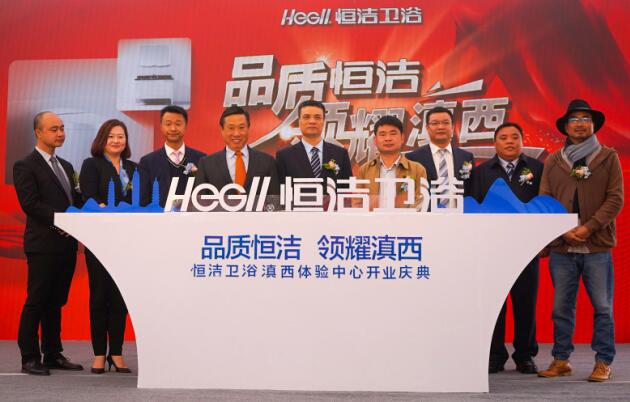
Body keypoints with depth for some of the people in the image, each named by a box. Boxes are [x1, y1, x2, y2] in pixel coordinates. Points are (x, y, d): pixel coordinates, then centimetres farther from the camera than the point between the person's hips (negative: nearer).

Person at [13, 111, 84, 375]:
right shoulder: (25, 166, -4)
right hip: (43, 244, -7)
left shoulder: (66, 166, 20)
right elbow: (30, 203, -14)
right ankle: (30, 359, 4)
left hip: (66, 243, 7)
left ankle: (53, 355, 18)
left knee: (56, 302, 11)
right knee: (36, 302, -2)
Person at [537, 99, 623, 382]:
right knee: (561, 308, 6)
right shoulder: (553, 161, 12)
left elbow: (615, 199, -1)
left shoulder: (608, 157, 6)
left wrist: (589, 227, -12)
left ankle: (603, 363, 9)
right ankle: (561, 360, 15)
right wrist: (563, 230, -8)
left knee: (602, 307, 1)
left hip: (597, 246, -2)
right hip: (561, 247, 2)